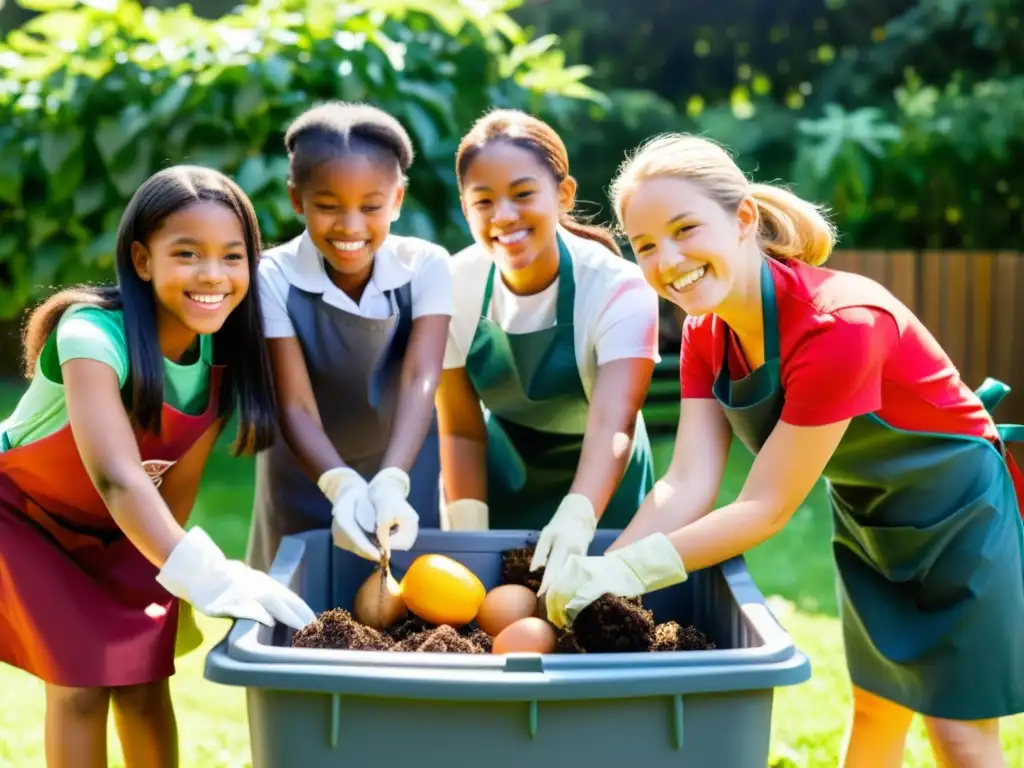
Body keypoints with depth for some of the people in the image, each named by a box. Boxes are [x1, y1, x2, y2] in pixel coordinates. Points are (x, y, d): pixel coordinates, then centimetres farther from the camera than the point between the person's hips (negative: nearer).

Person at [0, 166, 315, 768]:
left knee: (144, 680, 0)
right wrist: (204, 575, -59)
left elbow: (180, 481, -8)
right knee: (81, 682, -10)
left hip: (122, 530, 4)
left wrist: (155, 572, -12)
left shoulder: (225, 356, -17)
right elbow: (116, 477, -48)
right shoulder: (94, 333, -35)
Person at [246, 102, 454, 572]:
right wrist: (342, 485, -46)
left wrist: (391, 482, -47)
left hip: (404, 476, 1)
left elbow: (420, 380, -29)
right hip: (308, 482, -1)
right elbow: (295, 407, -26)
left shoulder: (426, 266, -17)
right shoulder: (274, 279, -21)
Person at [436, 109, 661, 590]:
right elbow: (461, 430, -12)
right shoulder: (455, 287, -17)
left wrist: (577, 518, -56)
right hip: (500, 485, 2)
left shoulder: (619, 288, -26)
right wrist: (468, 536, -24)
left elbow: (612, 424, -39)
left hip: (596, 487, -2)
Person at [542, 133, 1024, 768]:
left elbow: (767, 508, -33)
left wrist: (627, 571, -38)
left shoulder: (839, 325, -35)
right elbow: (688, 485, -20)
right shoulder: (706, 333, -12)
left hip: (960, 516, -7)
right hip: (868, 522, 7)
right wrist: (593, 575, -34)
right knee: (876, 709, 21)